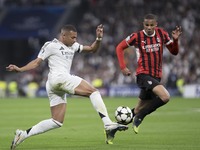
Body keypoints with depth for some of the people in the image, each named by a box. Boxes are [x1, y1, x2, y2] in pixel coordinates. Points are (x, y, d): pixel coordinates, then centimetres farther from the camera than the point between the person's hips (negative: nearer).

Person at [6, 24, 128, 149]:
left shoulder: (73, 46, 24)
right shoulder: (51, 45, 2)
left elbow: (92, 49, 26)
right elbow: (36, 62, 2)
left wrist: (98, 39, 8)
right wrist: (19, 69, -11)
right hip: (58, 78, -9)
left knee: (57, 122, 8)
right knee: (94, 92, -17)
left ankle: (23, 134, 7)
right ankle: (109, 125, -31)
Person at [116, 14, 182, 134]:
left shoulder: (162, 34, 4)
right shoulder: (137, 36, -7)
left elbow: (174, 52, 10)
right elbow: (120, 47, 4)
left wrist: (175, 39, -10)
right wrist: (123, 67, -5)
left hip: (156, 76, 5)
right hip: (143, 75, -5)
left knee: (138, 109, 10)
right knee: (165, 97, -26)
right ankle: (139, 117, -12)